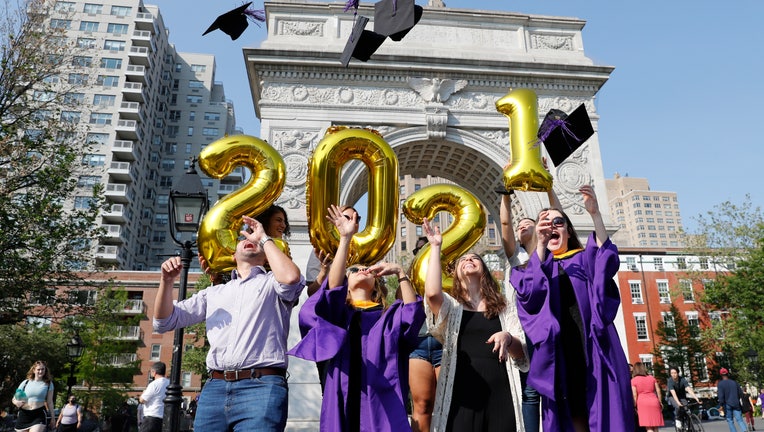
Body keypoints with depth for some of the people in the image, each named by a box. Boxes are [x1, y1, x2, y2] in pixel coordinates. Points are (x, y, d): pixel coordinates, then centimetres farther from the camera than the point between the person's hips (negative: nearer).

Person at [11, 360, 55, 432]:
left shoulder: (48, 384, 4)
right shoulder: (25, 383, 5)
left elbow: (50, 402, 8)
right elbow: (14, 399, 11)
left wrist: (52, 417, 8)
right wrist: (17, 402, -13)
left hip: (39, 415, -2)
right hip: (23, 414, 2)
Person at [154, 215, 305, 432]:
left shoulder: (272, 283, 12)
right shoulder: (214, 292, 25)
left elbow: (291, 277, -14)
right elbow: (165, 322, 22)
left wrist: (264, 238, 1)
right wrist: (167, 281, 4)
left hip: (262, 387, -4)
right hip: (214, 387, 5)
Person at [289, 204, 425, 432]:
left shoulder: (389, 315, 17)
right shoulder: (337, 310, 14)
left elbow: (414, 312, -3)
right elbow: (333, 284, -7)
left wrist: (400, 273, -10)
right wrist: (345, 238, -14)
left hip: (383, 398, 1)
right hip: (345, 398, 0)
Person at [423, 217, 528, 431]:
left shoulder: (504, 309, 17)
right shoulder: (451, 307, 11)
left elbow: (523, 354, 9)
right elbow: (432, 293, -13)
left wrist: (508, 338, -15)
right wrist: (435, 246, -3)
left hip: (500, 392, 2)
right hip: (462, 393, -2)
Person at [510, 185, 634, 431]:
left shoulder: (585, 259, 16)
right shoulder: (537, 264, 14)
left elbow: (608, 261, -8)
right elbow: (529, 292, -9)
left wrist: (595, 214, -19)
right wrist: (541, 245, -21)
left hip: (594, 346, 1)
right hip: (560, 351, 0)